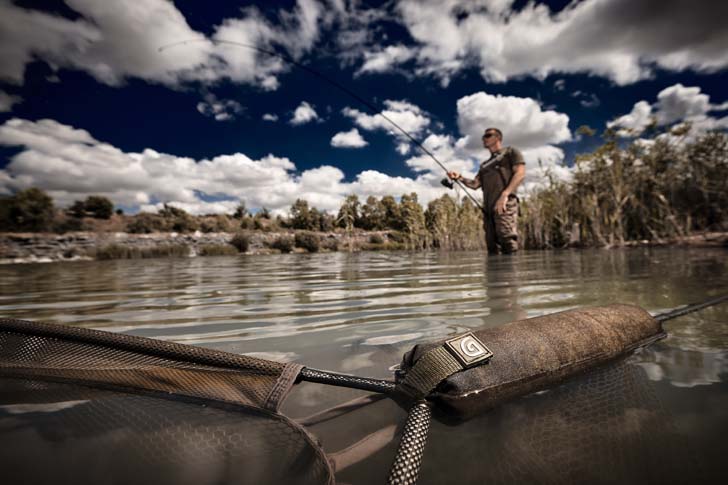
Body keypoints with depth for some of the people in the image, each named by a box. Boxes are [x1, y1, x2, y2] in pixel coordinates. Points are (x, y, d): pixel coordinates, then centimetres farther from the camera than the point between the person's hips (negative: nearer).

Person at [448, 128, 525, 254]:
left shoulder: (511, 152, 14)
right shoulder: (484, 164, 32)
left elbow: (520, 173, -2)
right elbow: (475, 184, 21)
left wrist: (505, 194, -16)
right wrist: (460, 178, 1)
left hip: (505, 204, -6)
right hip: (488, 207, 6)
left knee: (508, 243, -21)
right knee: (492, 247, -1)